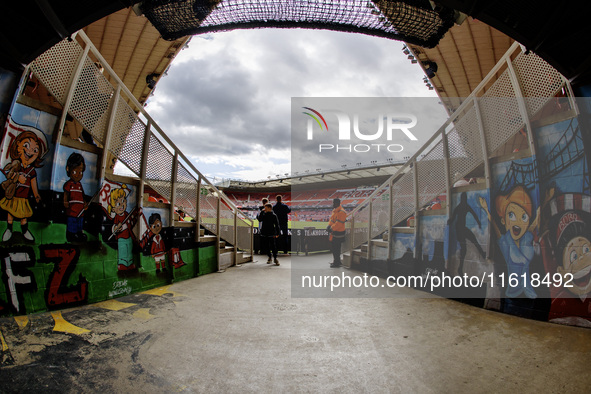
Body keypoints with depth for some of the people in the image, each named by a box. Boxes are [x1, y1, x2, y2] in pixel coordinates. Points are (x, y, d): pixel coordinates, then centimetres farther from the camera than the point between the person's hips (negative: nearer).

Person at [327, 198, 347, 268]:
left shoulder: (341, 212, -19)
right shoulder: (334, 210, 12)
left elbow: (338, 223, -24)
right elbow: (332, 219, 17)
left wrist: (331, 228, -21)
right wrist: (329, 225, 1)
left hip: (338, 233, -10)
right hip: (334, 232, 10)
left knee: (336, 249, -5)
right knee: (333, 247, 18)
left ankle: (336, 263, 5)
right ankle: (337, 261, 31)